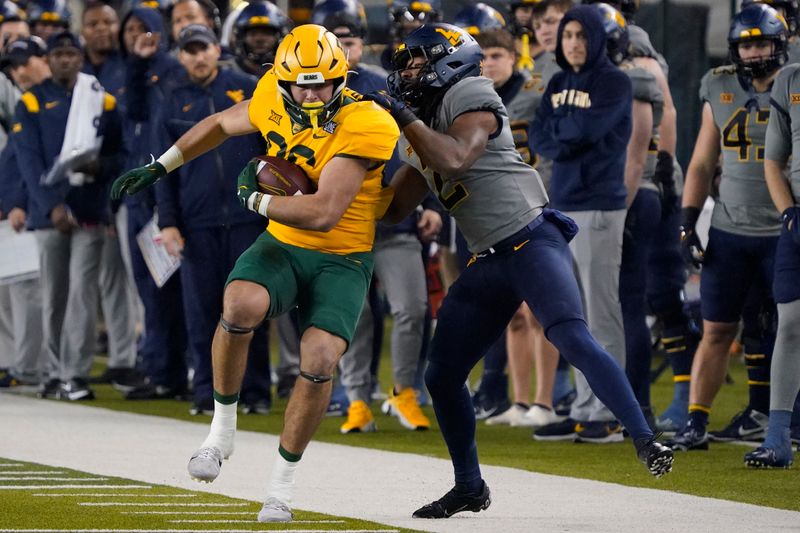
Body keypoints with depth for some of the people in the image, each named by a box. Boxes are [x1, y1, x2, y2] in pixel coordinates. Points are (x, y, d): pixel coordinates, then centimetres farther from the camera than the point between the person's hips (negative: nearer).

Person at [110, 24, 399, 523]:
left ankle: (282, 482, -3)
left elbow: (323, 213, -30)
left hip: (342, 262, -3)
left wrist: (257, 198, -17)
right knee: (241, 304, -30)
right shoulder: (274, 101, -5)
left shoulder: (362, 127, -24)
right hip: (281, 248, 3)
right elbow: (221, 124, 18)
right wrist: (158, 168, 19)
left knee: (319, 359, -24)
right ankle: (223, 427, -9)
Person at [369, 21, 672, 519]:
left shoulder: (471, 97, -7)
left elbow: (456, 159, -26)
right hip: (489, 263, 9)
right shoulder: (423, 133, 18)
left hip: (531, 242, -9)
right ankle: (470, 487, 22)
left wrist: (405, 119, -20)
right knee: (441, 376, 9)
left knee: (574, 339, -28)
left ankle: (646, 440, -30)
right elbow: (394, 209, 20)